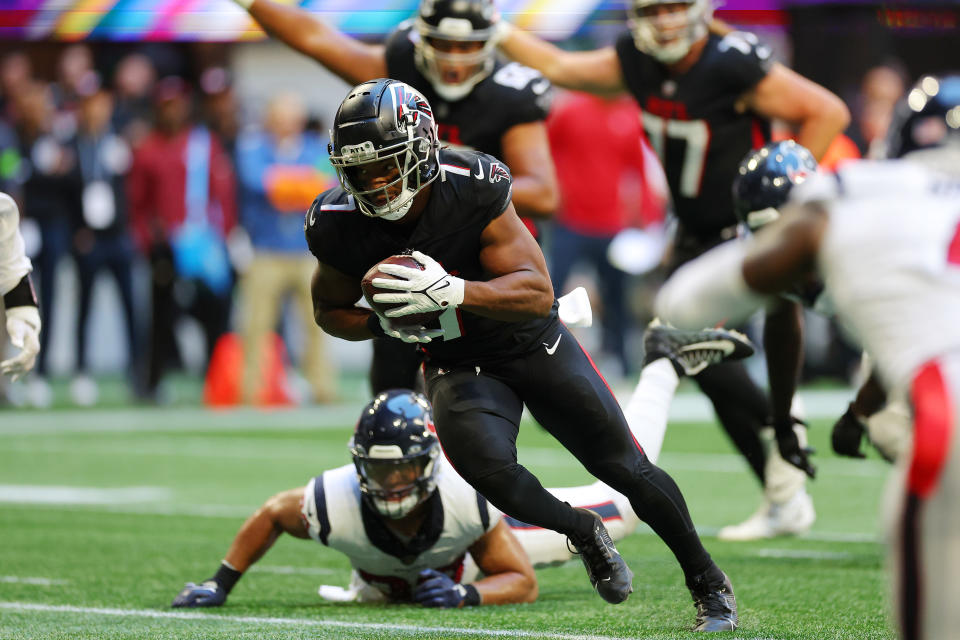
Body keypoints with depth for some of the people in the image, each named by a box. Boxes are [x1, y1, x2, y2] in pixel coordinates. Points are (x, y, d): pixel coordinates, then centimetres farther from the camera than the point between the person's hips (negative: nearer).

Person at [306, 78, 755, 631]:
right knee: (485, 464, -28)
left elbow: (538, 292, -28)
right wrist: (384, 323, -22)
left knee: (627, 468, 2)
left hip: (532, 342, -1)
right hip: (457, 366, 1)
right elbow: (331, 311, 1)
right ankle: (585, 534, 2)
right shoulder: (340, 227, -18)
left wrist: (452, 291, -44)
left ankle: (709, 582, 26)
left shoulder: (472, 190, -28)